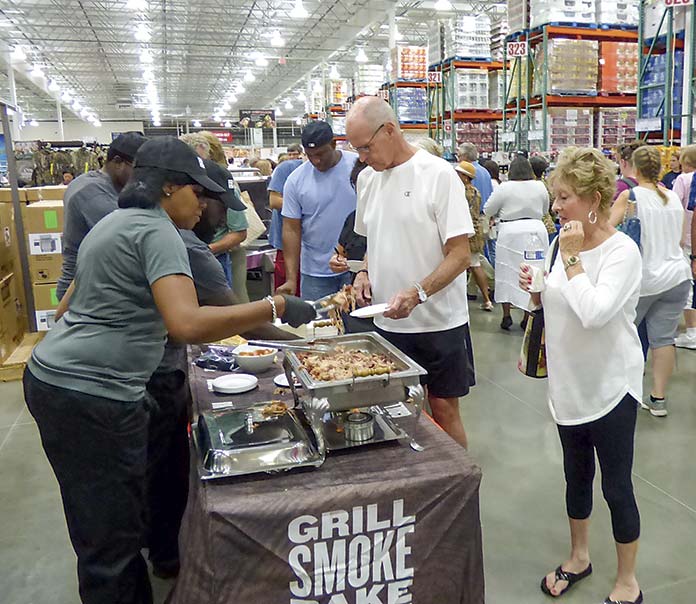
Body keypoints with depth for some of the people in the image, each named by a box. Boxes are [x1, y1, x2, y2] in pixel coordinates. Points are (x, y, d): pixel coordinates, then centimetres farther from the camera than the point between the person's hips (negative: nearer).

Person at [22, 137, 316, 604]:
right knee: (111, 539, 2)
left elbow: (68, 306, 24)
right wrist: (276, 308, -25)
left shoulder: (116, 222, 18)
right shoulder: (157, 231, -14)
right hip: (92, 397, -10)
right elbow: (187, 323, -30)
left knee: (111, 526, 21)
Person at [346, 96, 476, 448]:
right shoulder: (367, 178, 8)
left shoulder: (438, 175, -12)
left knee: (444, 408, 6)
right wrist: (365, 273, 0)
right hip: (388, 320, 5)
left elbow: (460, 254, -14)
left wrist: (417, 293, -27)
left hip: (439, 322, -5)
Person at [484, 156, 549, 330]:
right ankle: (527, 317, 12)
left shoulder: (504, 188, -8)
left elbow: (487, 211, 0)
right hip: (537, 231, 3)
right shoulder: (540, 186, 3)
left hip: (511, 233, -3)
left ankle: (506, 316, 9)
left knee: (507, 274, 8)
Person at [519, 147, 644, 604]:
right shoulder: (565, 243, 3)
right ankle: (579, 556, 42)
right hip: (569, 382, 7)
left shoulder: (622, 251, -18)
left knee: (616, 487, 7)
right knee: (577, 476, 21)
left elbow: (594, 312, -32)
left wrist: (572, 257, -25)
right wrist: (537, 291, -5)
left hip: (611, 386, -7)